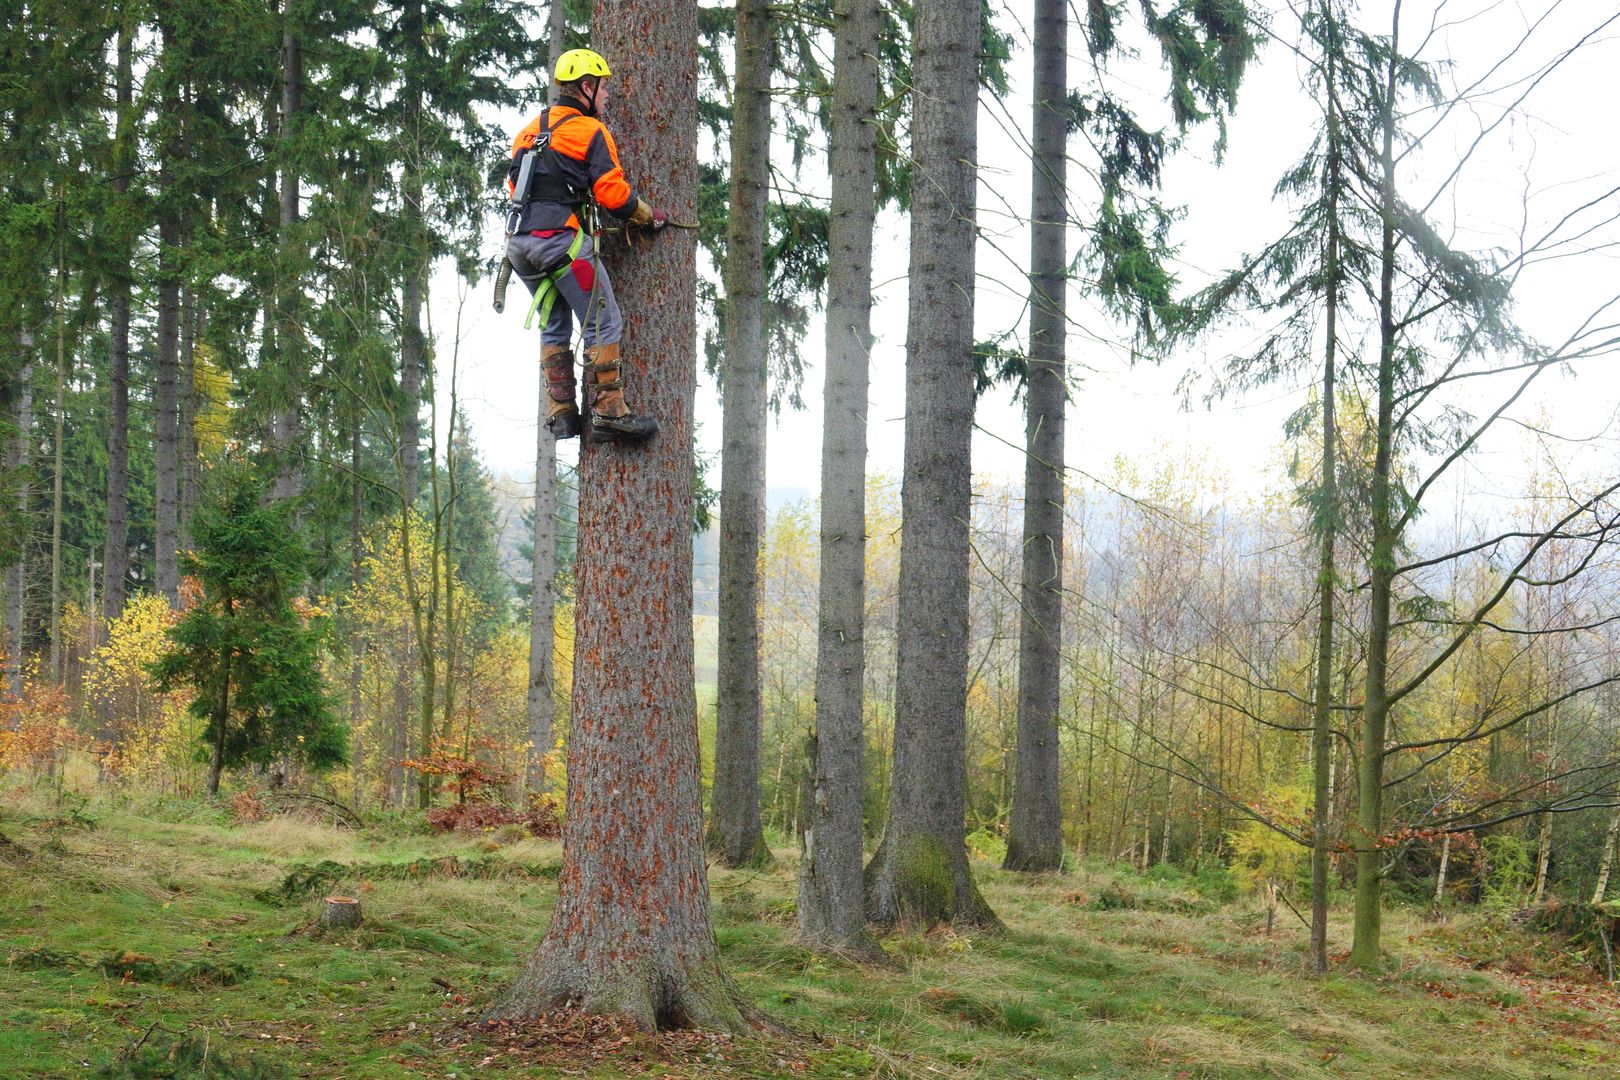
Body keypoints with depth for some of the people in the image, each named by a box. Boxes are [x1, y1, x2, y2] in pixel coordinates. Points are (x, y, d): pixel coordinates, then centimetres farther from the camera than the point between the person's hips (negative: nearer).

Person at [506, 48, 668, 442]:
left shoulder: (530, 129, 20)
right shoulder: (589, 131, -3)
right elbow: (613, 193, -9)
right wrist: (650, 217, 6)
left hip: (519, 241, 8)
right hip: (560, 239, -8)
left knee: (554, 327, 16)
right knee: (603, 323, -4)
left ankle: (561, 414, 12)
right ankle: (608, 412, -10)